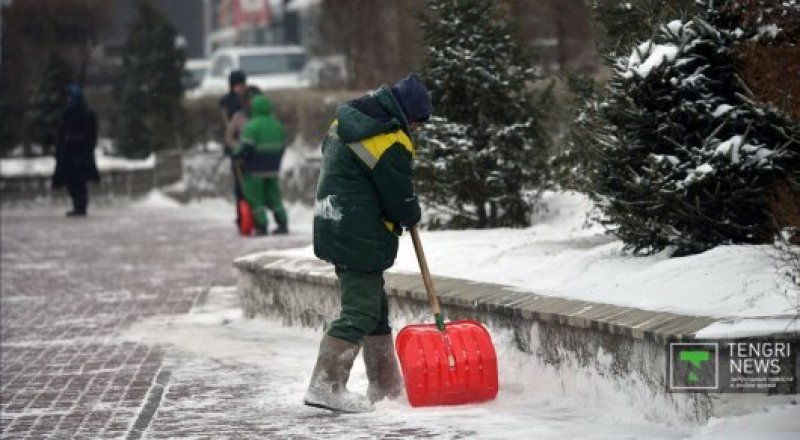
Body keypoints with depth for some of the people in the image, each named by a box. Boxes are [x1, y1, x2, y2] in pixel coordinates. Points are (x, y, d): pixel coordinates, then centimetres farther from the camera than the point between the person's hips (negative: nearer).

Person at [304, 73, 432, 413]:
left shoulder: (346, 119, 8)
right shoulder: (391, 143, -20)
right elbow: (401, 199, -13)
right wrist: (411, 216, 11)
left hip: (334, 228, 10)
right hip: (361, 239, -10)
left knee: (375, 307, 19)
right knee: (360, 312, -8)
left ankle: (386, 384, 29)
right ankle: (325, 386, -13)